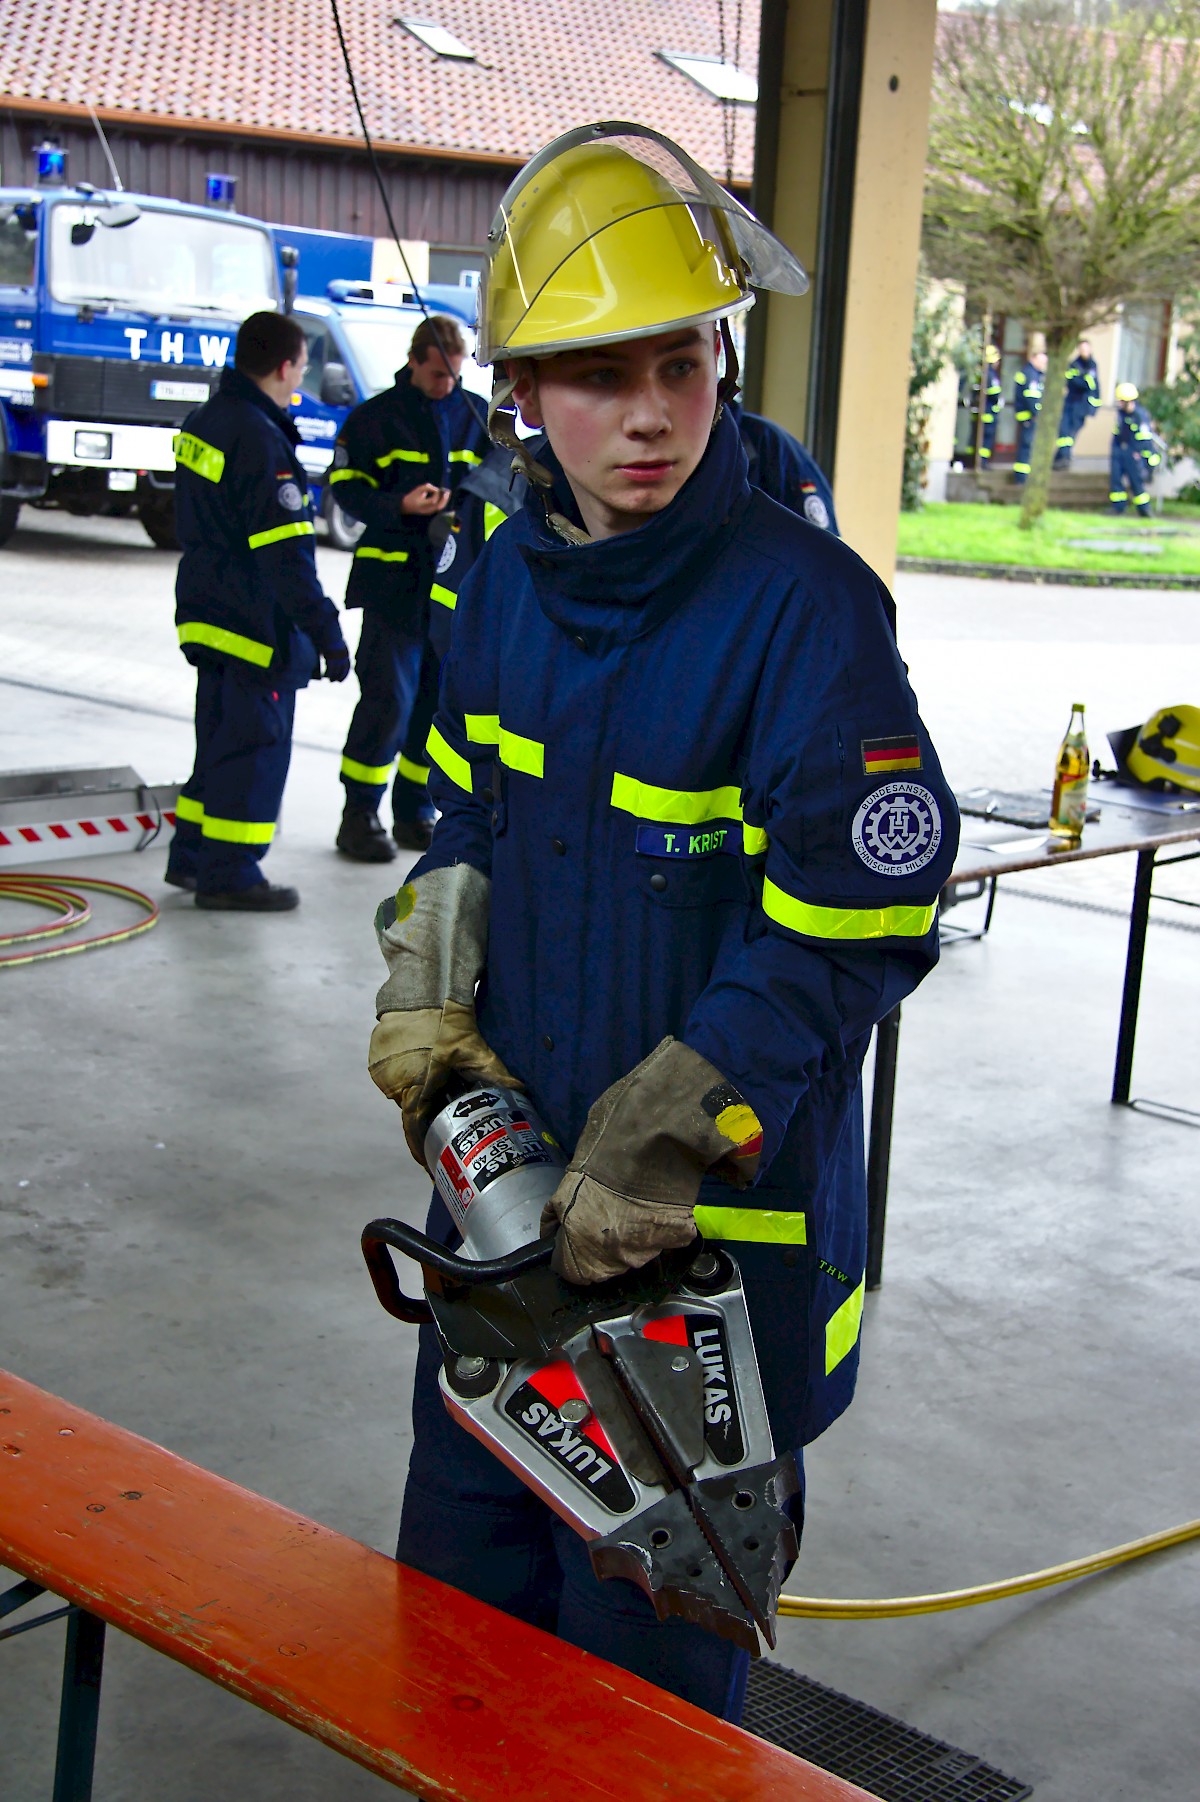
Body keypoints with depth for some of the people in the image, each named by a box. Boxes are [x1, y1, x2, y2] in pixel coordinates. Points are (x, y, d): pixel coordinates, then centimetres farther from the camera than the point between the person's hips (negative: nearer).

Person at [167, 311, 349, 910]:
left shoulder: (203, 422, 9)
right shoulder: (261, 440, -20)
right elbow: (285, 553, -23)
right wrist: (326, 632, -21)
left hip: (209, 611, 9)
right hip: (257, 625, -9)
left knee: (221, 738, 19)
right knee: (255, 744, 0)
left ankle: (192, 855, 26)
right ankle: (229, 873, 6)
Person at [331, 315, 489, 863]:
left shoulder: (476, 417, 11)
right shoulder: (376, 416, 0)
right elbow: (348, 487, -2)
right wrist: (401, 506, -18)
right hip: (393, 575, -4)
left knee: (442, 696, 7)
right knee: (389, 698, -9)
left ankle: (414, 812, 19)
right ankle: (359, 816, 2)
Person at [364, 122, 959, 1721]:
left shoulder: (803, 604, -21)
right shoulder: (512, 576, 1)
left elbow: (861, 924, -21)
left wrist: (663, 1140, -20)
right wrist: (427, 997, 3)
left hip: (716, 1226, -7)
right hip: (512, 1173, 7)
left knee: (641, 1647, 11)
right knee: (463, 1583, 24)